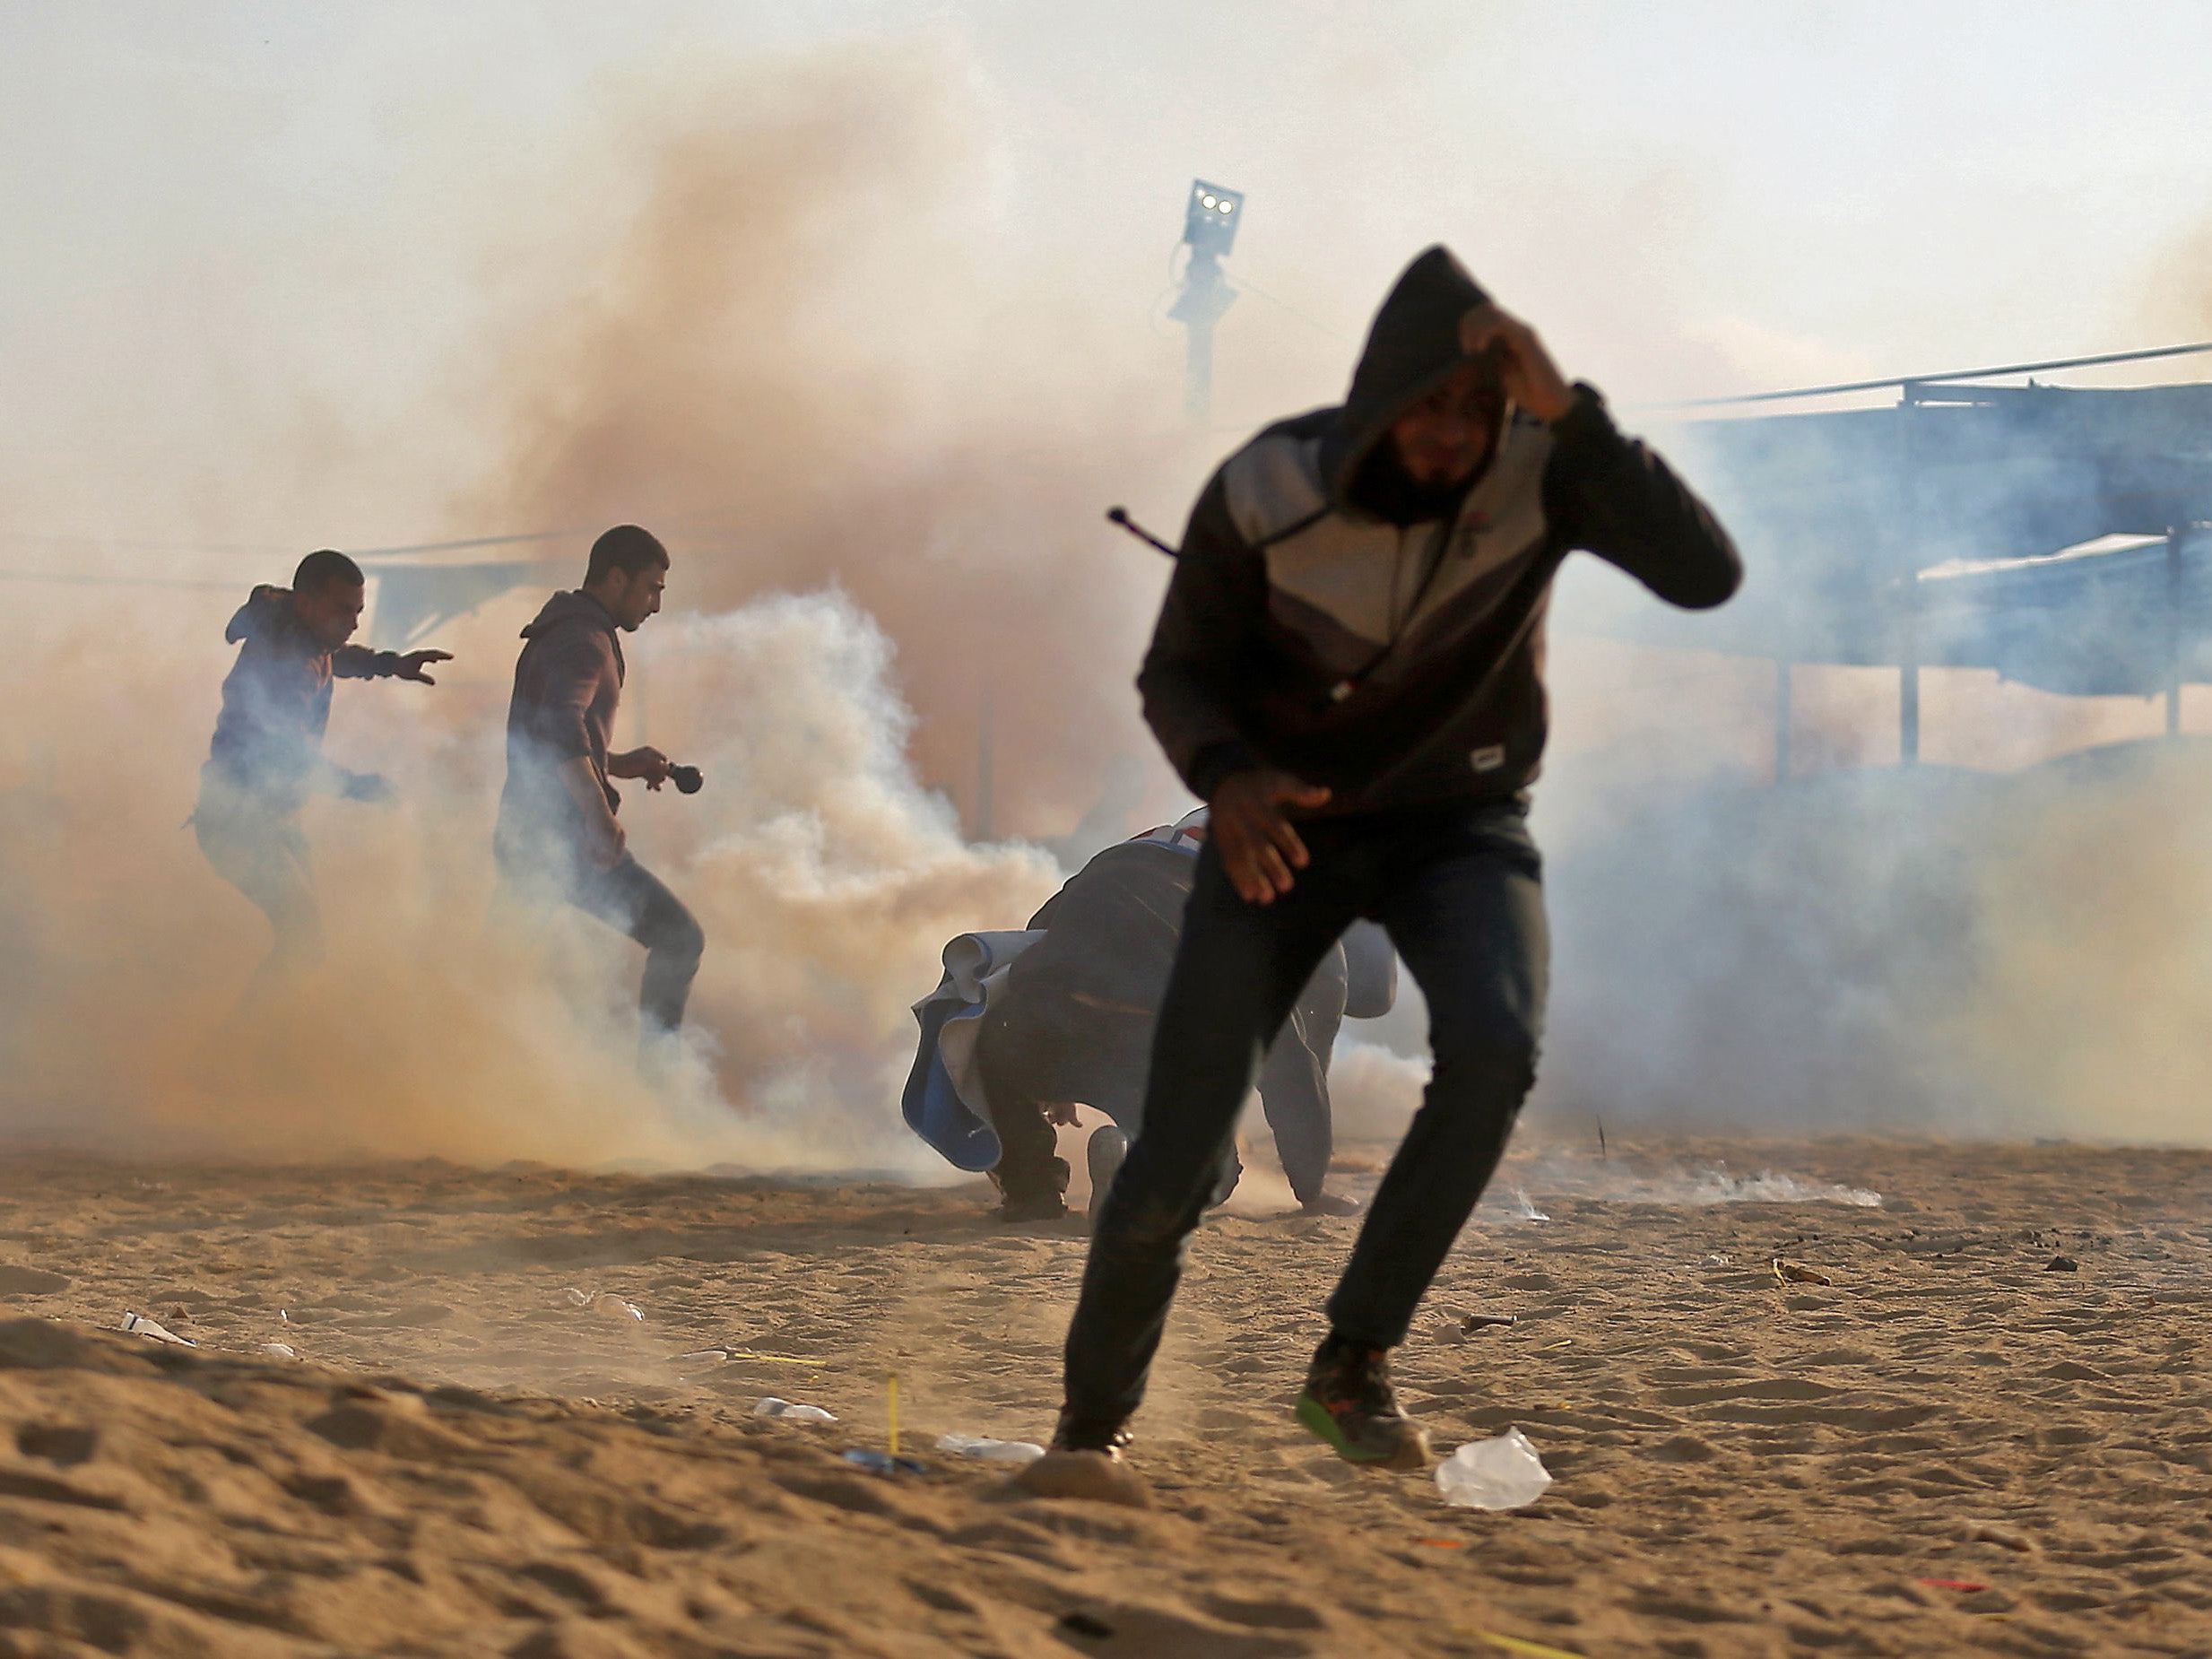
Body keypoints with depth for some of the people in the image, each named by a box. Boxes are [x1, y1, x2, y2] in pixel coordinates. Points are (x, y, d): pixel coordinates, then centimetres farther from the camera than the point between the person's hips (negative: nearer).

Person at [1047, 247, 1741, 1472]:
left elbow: (1707, 575, -38)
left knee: (1494, 1051, -34)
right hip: (1287, 823, 0)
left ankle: (1351, 1369, -17)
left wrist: (1569, 413, -48)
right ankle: (1094, 1419, 22)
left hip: (1460, 823, 1)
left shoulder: (1547, 462, -24)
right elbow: (1177, 677, -10)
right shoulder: (1263, 494, -24)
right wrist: (1226, 780, -33)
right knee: (1172, 1170, -9)